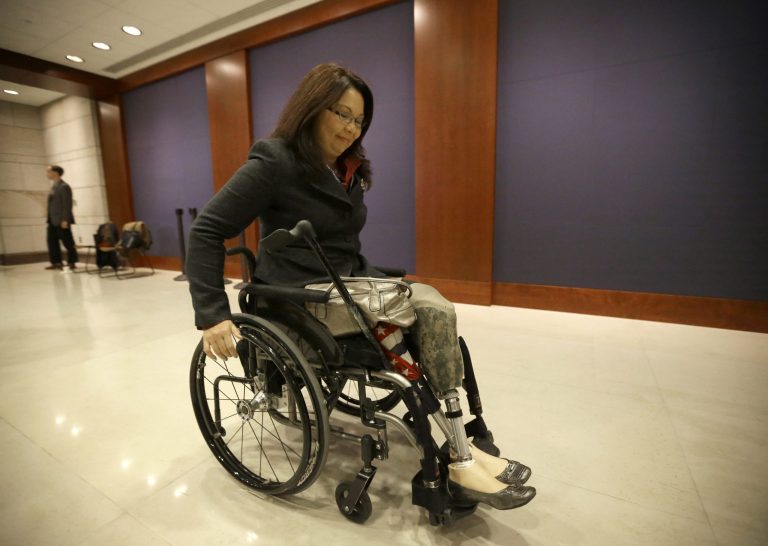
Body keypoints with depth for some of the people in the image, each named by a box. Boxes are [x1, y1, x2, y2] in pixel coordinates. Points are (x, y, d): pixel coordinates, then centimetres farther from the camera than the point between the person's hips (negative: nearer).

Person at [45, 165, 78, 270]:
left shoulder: (64, 186, -11)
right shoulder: (53, 186, 16)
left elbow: (67, 204, -16)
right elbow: (52, 204, 18)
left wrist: (65, 220, -20)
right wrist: (49, 218, 14)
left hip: (61, 220, -9)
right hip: (53, 220, 9)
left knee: (67, 242, -1)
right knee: (52, 241, 8)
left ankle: (71, 262, 9)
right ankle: (56, 262, 14)